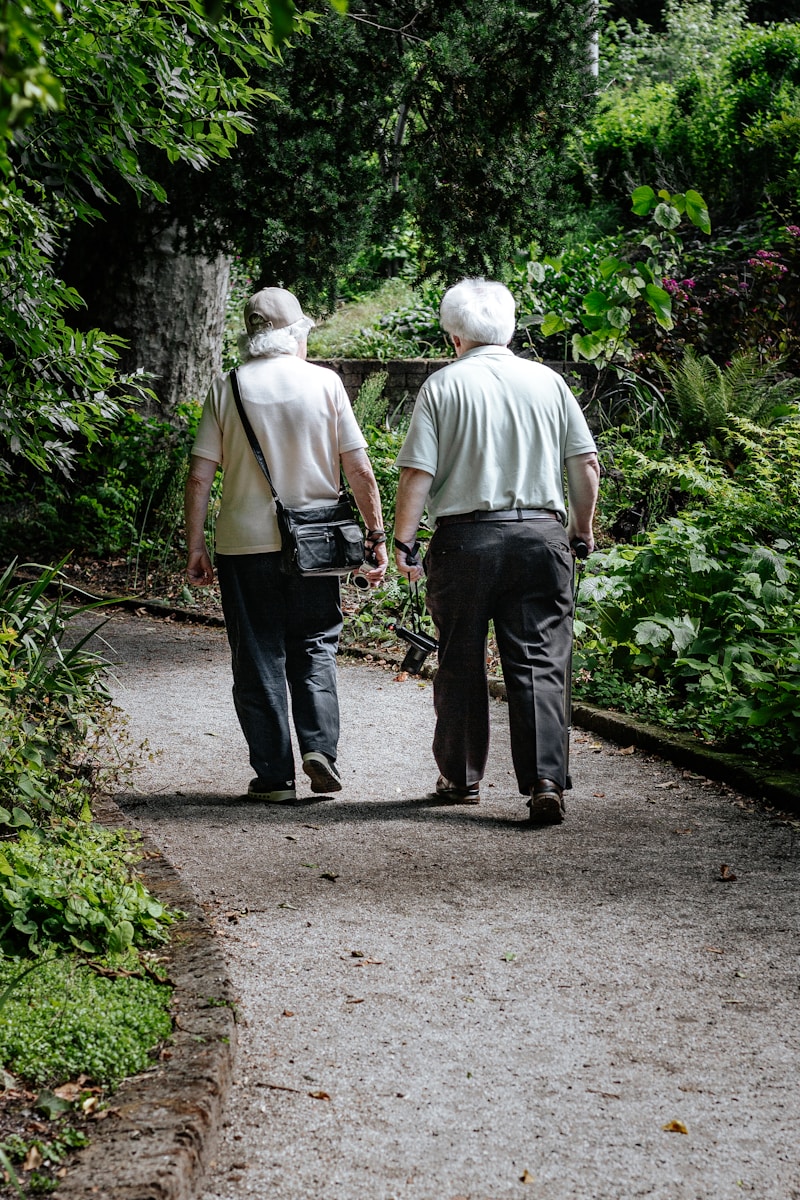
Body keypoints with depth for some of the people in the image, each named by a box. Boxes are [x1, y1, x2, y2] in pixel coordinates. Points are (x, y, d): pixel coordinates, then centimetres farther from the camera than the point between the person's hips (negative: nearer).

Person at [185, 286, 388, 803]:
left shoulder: (228, 388, 0)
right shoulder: (324, 382, -2)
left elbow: (200, 477, -3)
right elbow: (360, 470, -2)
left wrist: (195, 546, 5)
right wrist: (377, 534, 6)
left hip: (244, 542, 0)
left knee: (258, 658, 7)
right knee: (314, 649, 14)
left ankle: (274, 775, 8)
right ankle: (320, 746, -4)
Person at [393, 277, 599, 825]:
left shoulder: (443, 385, -1)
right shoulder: (548, 381, 6)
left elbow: (418, 472, -6)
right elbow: (586, 464, 7)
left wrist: (404, 541, 1)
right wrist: (582, 528, 19)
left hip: (466, 537, -1)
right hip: (541, 533, 1)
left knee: (461, 663, 12)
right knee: (539, 663, 0)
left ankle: (462, 778, 22)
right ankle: (546, 781, -12)